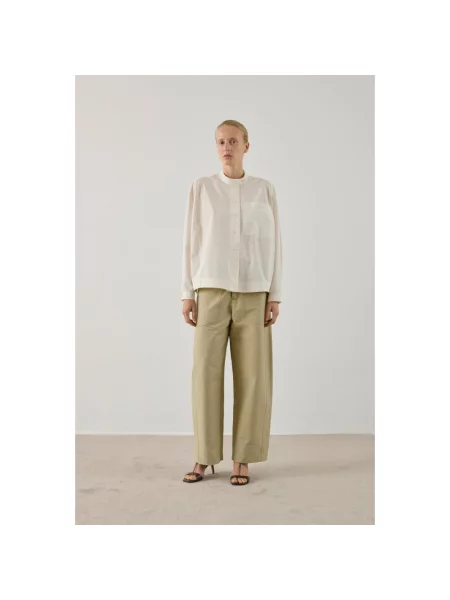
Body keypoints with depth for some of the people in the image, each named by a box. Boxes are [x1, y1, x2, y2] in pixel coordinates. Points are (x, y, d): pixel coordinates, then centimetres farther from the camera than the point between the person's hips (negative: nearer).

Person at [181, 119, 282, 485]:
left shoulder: (265, 189, 7)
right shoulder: (201, 188, 7)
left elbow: (274, 244, 5)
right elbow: (192, 242, 5)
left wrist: (275, 296, -3)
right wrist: (187, 294, -1)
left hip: (253, 294, 0)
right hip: (213, 292, 0)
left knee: (252, 375, -2)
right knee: (206, 373, -4)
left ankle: (241, 459, 11)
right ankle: (205, 456, 11)